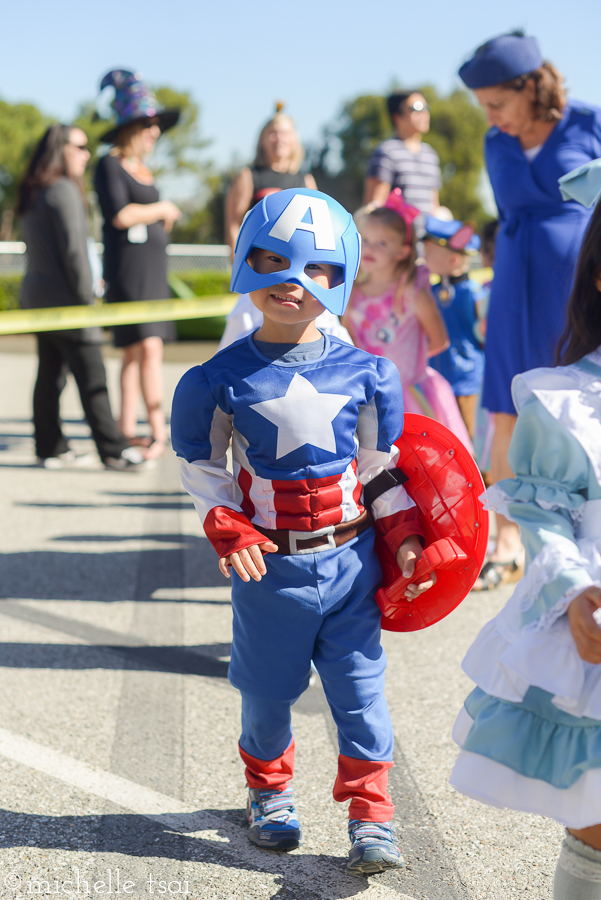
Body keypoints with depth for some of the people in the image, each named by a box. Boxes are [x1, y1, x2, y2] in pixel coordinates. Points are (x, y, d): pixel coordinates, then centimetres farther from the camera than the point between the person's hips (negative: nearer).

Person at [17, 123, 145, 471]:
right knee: (92, 377, -5)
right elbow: (73, 250, -18)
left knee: (50, 375, 11)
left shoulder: (33, 194, 14)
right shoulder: (64, 191, -14)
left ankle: (50, 447, 14)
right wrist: (87, 297, -12)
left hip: (36, 295, 9)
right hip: (63, 298, -9)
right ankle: (113, 450, -3)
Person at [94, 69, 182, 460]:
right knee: (148, 347, -15)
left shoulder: (143, 170, 17)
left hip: (152, 269, 9)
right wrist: (162, 210, -8)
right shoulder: (110, 165, -8)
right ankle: (159, 432, -16)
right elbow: (121, 215, -19)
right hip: (128, 267, -9)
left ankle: (128, 428, 14)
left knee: (135, 351, 9)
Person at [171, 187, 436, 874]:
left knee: (358, 683, 2)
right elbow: (200, 463, 3)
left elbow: (381, 460, 7)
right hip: (270, 562, -1)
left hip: (350, 556, 1)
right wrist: (228, 529, -9)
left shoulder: (363, 372, -1)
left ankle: (371, 816, 13)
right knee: (268, 685, 11)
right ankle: (269, 792, 36)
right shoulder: (224, 378, -5)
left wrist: (403, 534, 2)